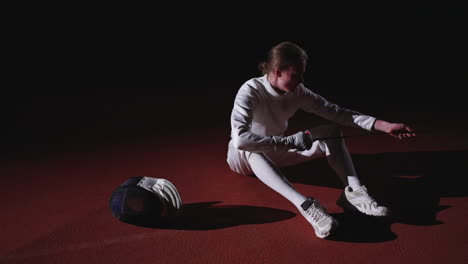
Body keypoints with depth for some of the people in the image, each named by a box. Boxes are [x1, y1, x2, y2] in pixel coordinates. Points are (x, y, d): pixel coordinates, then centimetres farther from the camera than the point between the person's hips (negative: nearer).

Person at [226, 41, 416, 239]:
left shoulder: (298, 92, -11)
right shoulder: (250, 91, -27)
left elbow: (336, 113, -11)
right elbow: (240, 140, -41)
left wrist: (384, 125, -18)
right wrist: (291, 142, -40)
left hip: (273, 155, 5)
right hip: (243, 158, -5)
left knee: (332, 131, -13)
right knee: (252, 149, -43)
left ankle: (354, 192, -32)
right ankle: (306, 206, -52)